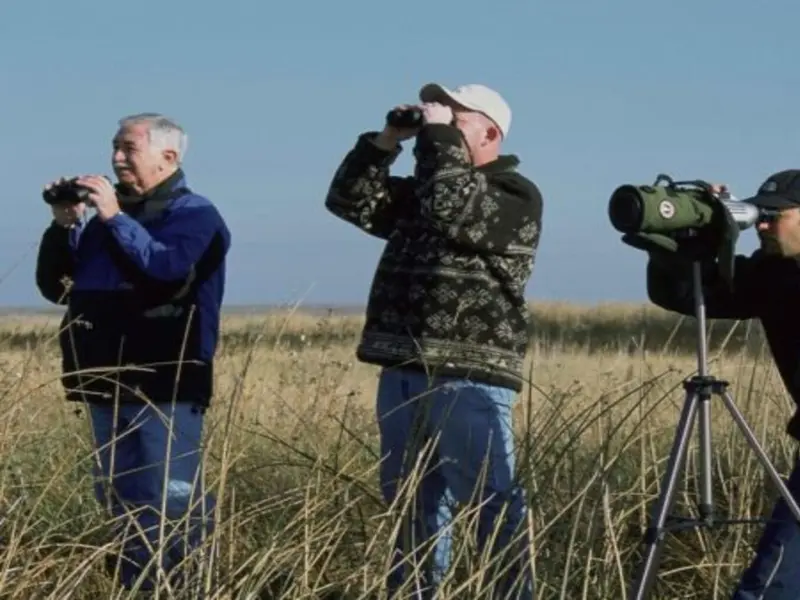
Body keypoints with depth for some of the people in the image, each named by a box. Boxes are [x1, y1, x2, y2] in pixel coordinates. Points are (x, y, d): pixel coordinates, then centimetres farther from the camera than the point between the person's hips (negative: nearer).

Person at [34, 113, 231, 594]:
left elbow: (167, 271, -23)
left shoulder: (194, 215, -3)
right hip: (109, 386, 8)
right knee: (123, 506, 10)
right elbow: (56, 287, 15)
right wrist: (64, 225, 1)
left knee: (172, 509, -11)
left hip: (166, 386, -7)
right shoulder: (106, 213, 17)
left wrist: (115, 218, -18)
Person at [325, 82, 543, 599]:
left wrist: (437, 138, -12)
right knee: (412, 505, 10)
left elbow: (453, 211, -20)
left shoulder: (516, 196, -3)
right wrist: (386, 142, 6)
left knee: (494, 503, -11)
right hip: (402, 372, 8)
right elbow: (350, 201, 16)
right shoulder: (421, 189, 21)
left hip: (469, 378, -8)